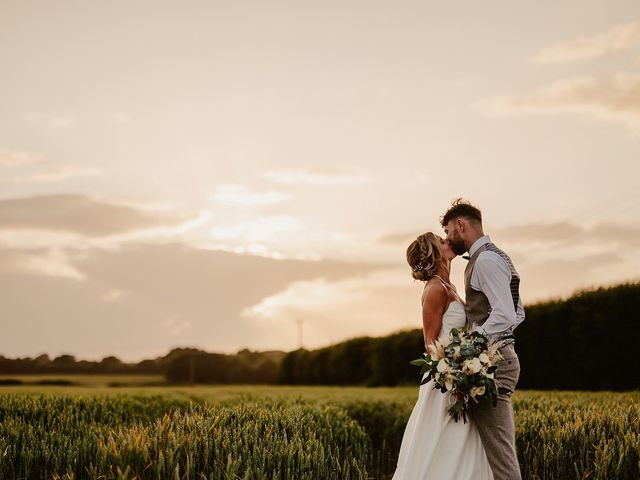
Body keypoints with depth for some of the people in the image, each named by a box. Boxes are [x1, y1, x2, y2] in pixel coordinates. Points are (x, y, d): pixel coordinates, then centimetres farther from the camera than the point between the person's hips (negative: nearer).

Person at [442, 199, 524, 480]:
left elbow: (505, 315, -22)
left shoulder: (485, 260, -12)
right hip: (498, 358, 11)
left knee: (498, 452, -10)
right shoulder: (495, 256, 21)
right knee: (500, 449, 11)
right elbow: (517, 314, 23)